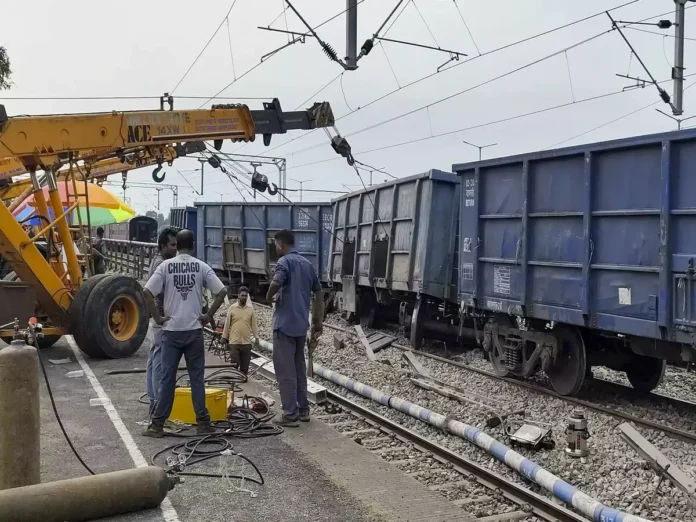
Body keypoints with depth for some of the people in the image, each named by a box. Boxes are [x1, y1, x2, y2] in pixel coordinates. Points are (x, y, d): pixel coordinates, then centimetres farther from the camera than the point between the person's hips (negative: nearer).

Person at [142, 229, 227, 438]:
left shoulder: (166, 266, -2)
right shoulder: (202, 267, 0)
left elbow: (147, 292, -10)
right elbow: (222, 292, -6)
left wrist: (157, 317, -1)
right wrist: (208, 316, 2)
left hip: (171, 330, 0)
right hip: (194, 330, 0)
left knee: (167, 378, 5)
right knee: (197, 378, 8)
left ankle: (157, 425, 8)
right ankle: (203, 422, 11)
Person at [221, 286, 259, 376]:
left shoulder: (251, 309, 5)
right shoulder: (232, 308, 0)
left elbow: (254, 324, 8)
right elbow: (227, 324, 3)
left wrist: (256, 338, 5)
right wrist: (224, 338, 3)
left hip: (246, 342, 2)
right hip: (234, 342, -2)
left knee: (245, 365, 6)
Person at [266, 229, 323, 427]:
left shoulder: (285, 261, -11)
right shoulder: (307, 264, 13)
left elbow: (276, 283, -31)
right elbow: (318, 293, 16)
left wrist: (269, 296, -9)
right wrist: (317, 320, 21)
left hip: (285, 323, -8)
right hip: (301, 324, 8)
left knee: (285, 370, -2)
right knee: (299, 368, 16)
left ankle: (290, 415, 0)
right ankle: (303, 410, 21)